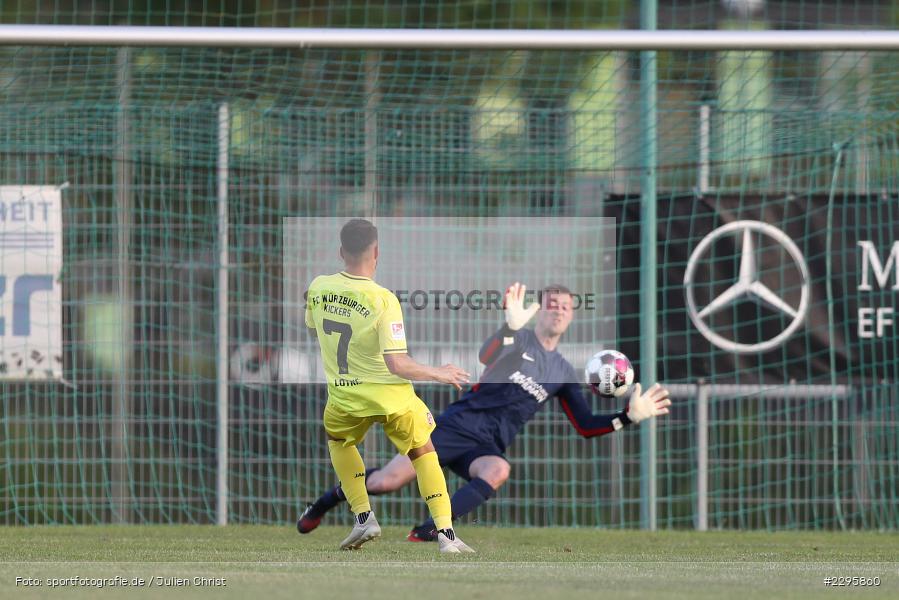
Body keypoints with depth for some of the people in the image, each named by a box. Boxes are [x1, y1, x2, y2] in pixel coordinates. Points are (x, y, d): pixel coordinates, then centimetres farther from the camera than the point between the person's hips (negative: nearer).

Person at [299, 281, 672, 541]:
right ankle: (326, 502, 16)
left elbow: (586, 427, 16)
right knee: (390, 479, -15)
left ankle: (421, 538, -39)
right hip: (461, 423, -3)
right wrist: (510, 327, -38)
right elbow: (485, 359, -22)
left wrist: (630, 416, 3)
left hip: (489, 445, 3)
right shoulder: (517, 339, 1)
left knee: (498, 470, -36)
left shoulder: (563, 373, 15)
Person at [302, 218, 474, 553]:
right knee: (423, 453, 17)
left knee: (338, 439, 33)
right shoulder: (383, 299, -21)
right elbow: (397, 364, -24)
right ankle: (446, 534, 8)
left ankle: (363, 517, 22)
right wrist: (438, 374, -9)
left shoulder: (318, 288, -7)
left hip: (344, 398, 3)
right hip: (391, 396, -3)